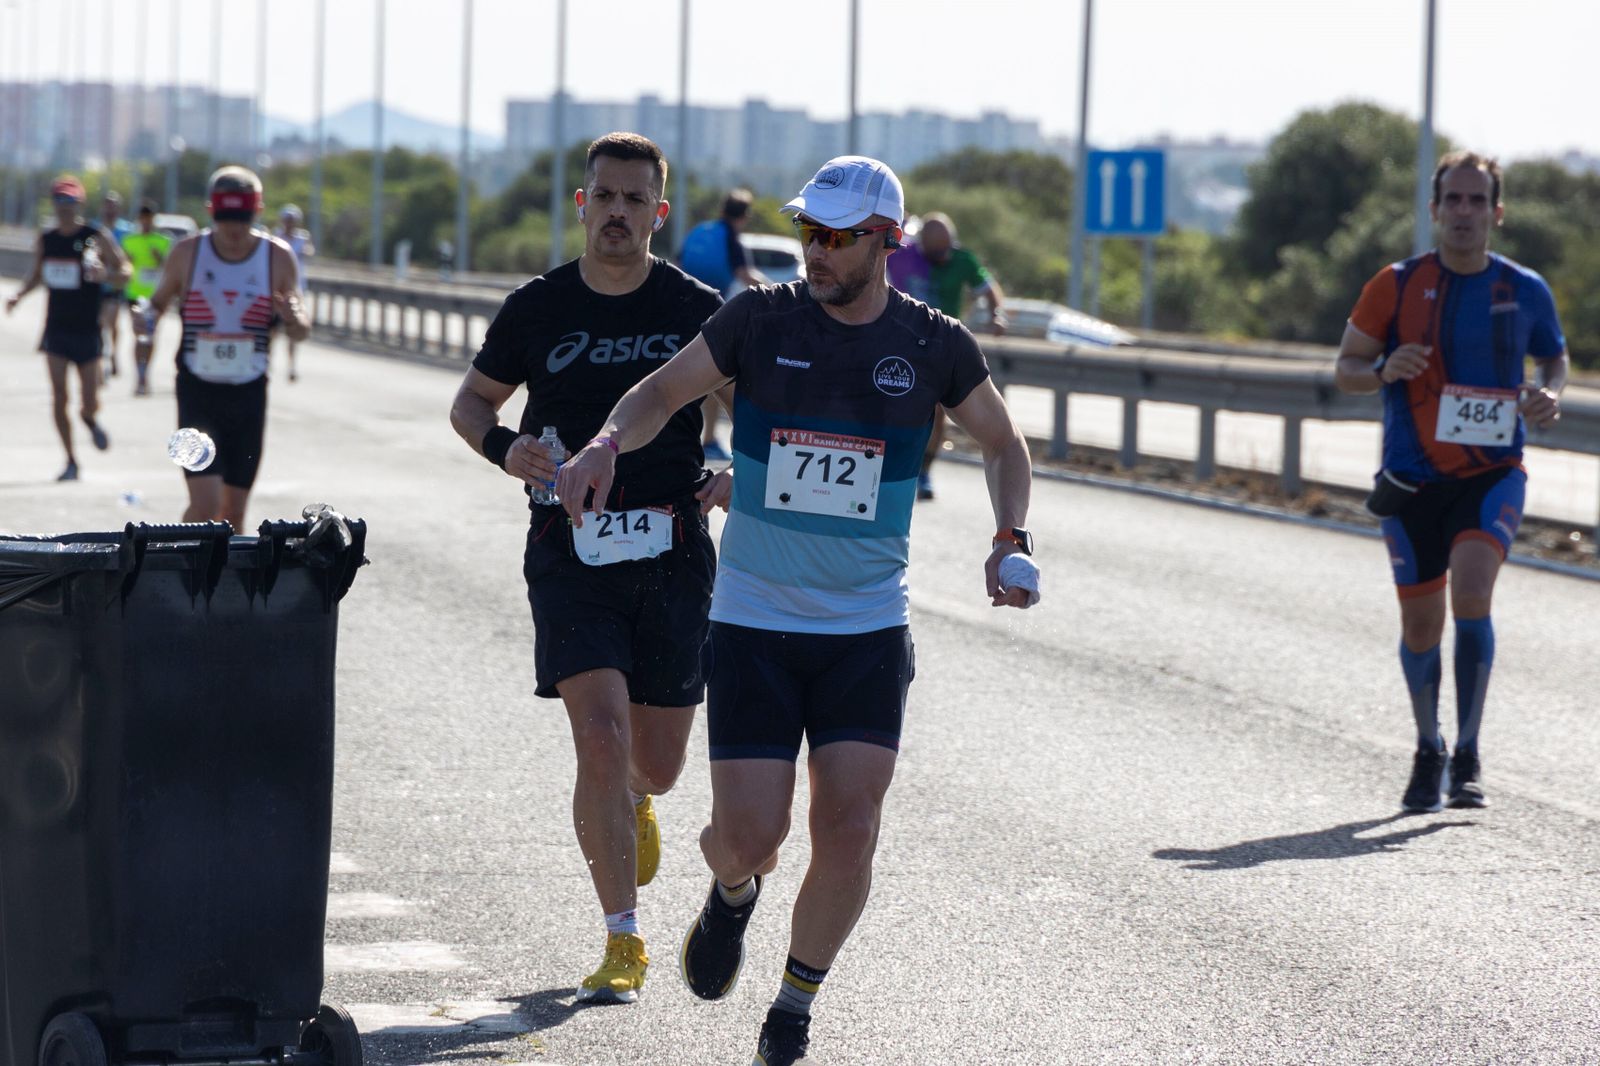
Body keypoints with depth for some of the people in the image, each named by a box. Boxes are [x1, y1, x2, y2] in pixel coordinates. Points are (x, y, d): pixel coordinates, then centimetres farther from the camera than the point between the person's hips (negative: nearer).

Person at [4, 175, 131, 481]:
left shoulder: (96, 239, -7)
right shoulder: (45, 240, 5)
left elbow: (125, 271, -5)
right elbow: (36, 274, 19)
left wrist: (106, 274, -26)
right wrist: (19, 295, 2)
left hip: (87, 331, -3)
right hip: (56, 328, 3)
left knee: (90, 403, -1)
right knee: (58, 399, -4)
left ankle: (90, 420, 36)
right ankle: (71, 461, 6)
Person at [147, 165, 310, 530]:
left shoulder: (278, 257, -1)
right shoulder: (187, 253, -3)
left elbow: (302, 332, 6)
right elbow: (161, 300, 11)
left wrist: (292, 318, -18)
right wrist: (148, 317, -13)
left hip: (249, 394, 2)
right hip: (197, 391, -2)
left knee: (234, 510, 8)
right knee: (205, 504, -15)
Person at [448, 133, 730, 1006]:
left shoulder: (698, 311, 0)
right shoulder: (537, 308, 1)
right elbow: (471, 401, 13)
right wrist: (504, 448, -9)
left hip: (671, 554, 1)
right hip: (571, 556, -1)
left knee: (657, 764, 8)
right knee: (601, 737, -16)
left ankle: (631, 802, 49)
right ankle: (624, 946, -7)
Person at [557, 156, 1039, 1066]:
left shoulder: (935, 346, -2)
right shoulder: (761, 320, -5)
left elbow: (1004, 443, 15)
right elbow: (666, 391, 7)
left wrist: (1012, 540, -2)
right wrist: (609, 442, -15)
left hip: (869, 633, 1)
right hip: (754, 625, -1)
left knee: (849, 833, -8)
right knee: (750, 835, -7)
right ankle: (735, 891, 32)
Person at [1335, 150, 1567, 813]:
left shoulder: (1525, 290, 1)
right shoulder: (1396, 285, -2)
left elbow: (1554, 359, 17)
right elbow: (1347, 367, 4)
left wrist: (1550, 396, -6)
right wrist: (1384, 370, -19)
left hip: (1492, 475, -1)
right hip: (1411, 480, 1)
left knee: (1471, 592, -22)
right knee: (1421, 623, 6)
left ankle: (1467, 758, -11)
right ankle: (1428, 754, 29)